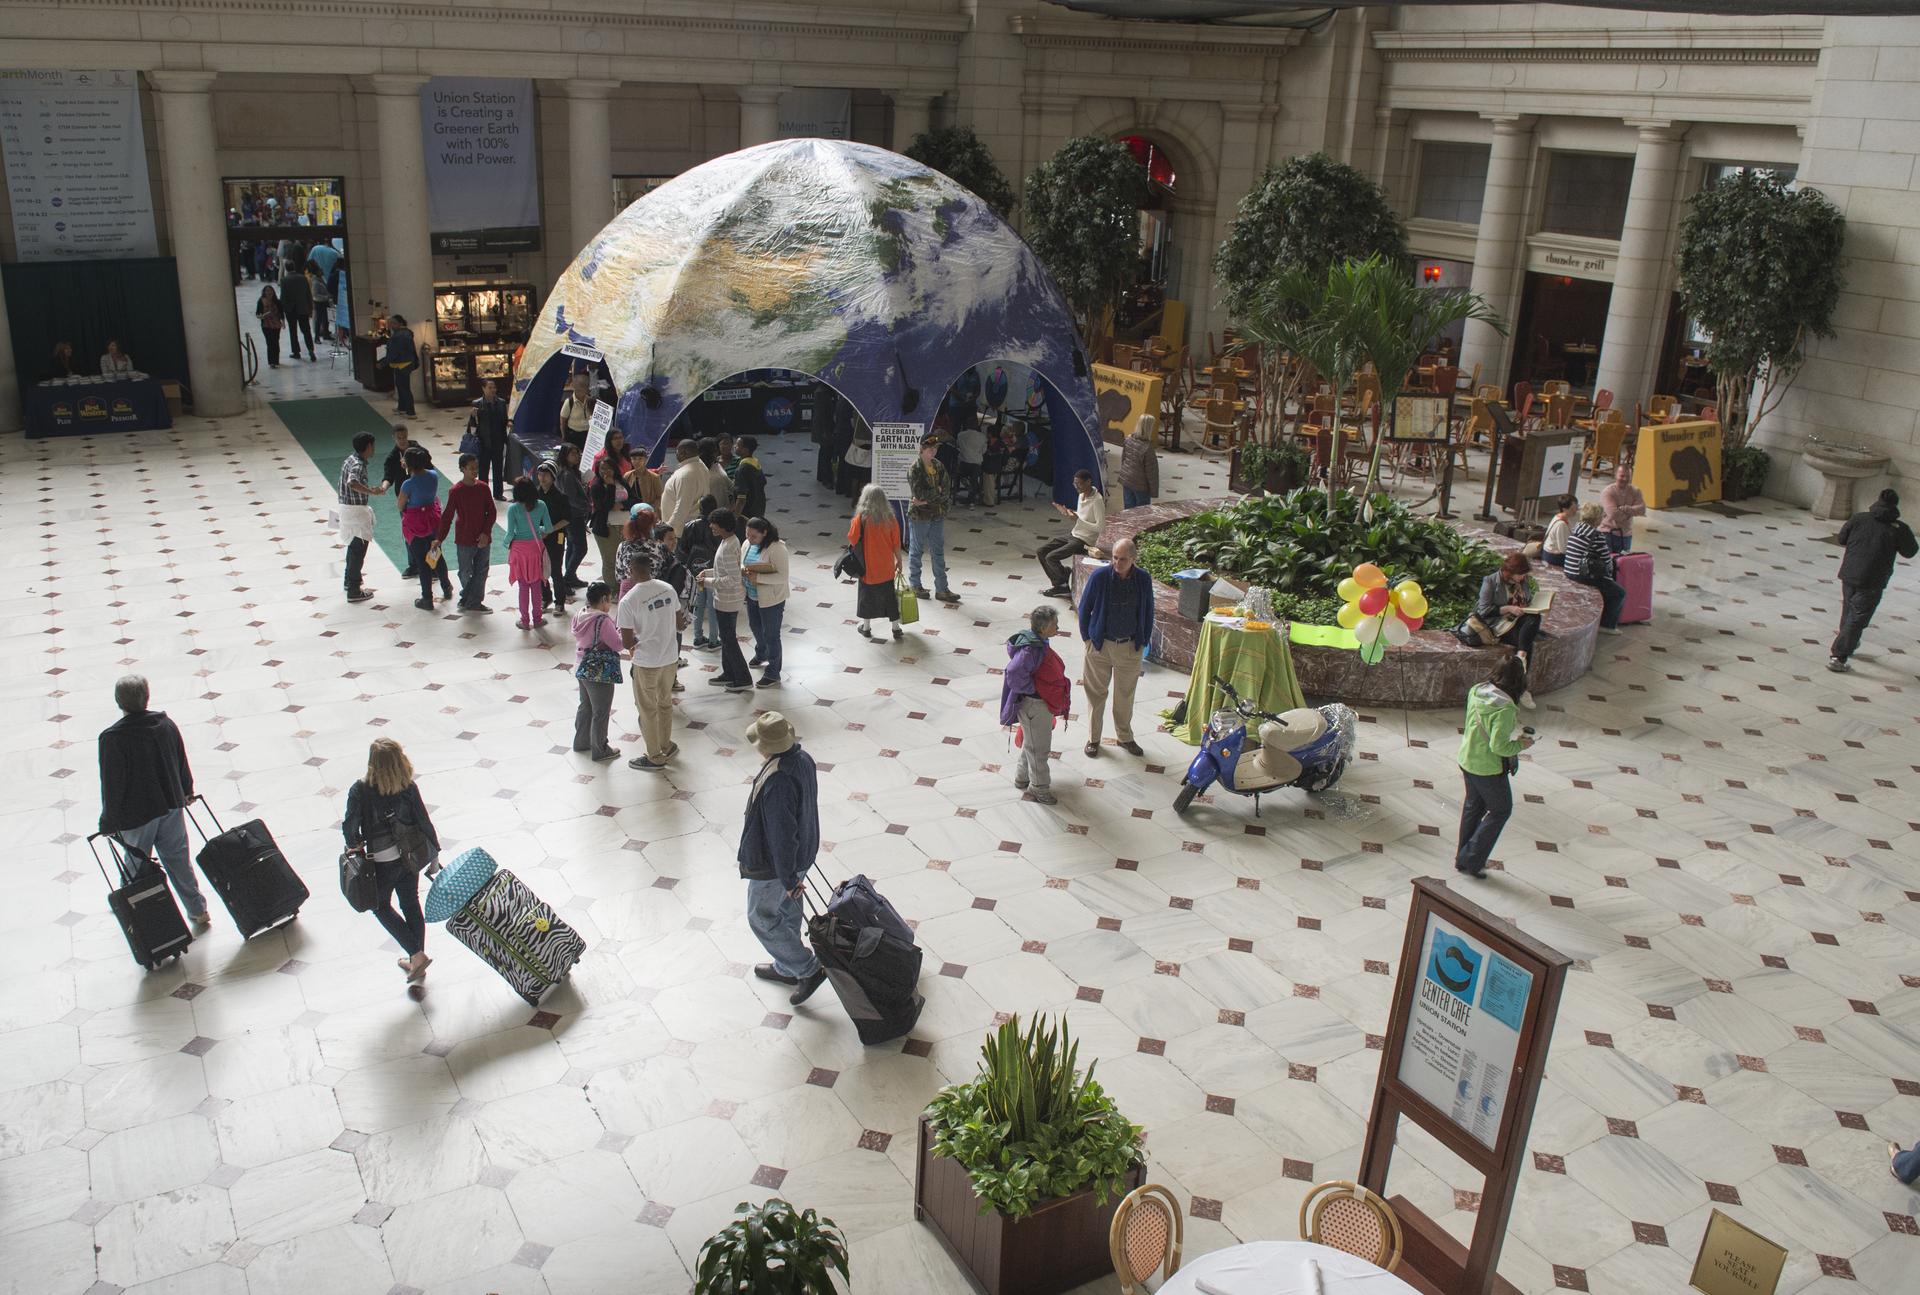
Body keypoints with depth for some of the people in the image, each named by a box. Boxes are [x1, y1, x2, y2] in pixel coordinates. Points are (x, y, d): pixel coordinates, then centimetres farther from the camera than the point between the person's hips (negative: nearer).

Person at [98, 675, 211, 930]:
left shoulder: (112, 738, -22)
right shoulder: (166, 724, -6)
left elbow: (112, 785, -18)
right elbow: (182, 762, 8)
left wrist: (108, 822, -5)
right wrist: (186, 791, 26)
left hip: (136, 815, -5)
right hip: (171, 805, 5)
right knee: (178, 859, 18)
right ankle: (198, 910, 26)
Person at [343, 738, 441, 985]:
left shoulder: (360, 791, -22)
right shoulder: (409, 788, -14)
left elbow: (350, 826, -18)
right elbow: (424, 821, -7)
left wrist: (354, 845, 4)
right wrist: (434, 851, 7)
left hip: (381, 862, -3)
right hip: (410, 857, 3)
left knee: (381, 906, 19)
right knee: (411, 904, 20)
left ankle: (417, 955, 8)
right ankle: (417, 964, 31)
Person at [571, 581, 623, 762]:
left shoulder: (581, 616, 2)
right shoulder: (603, 621, -25)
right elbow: (618, 645, -20)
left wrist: (614, 630, 8)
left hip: (582, 670, 9)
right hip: (599, 673, -9)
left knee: (585, 707, 24)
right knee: (601, 713, 6)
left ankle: (581, 742, 38)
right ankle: (600, 751, 17)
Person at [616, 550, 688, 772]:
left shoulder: (628, 601, -21)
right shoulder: (668, 589, -5)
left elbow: (627, 641, -16)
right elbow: (679, 624, 5)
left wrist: (637, 643, 6)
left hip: (647, 662, -5)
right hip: (670, 657, 5)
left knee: (648, 709, 12)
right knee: (665, 703, 24)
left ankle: (654, 758, 23)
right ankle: (666, 747, 40)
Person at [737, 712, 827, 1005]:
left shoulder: (776, 782, -36)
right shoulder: (803, 759, -7)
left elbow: (782, 835, -30)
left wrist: (788, 879, -19)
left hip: (771, 864, -9)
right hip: (803, 854, 9)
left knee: (762, 918, 11)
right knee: (787, 912, 25)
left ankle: (809, 969, 15)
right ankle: (786, 967, 43)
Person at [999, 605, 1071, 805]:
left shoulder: (1039, 644, 2)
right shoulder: (1031, 649, -29)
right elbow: (1014, 674, -36)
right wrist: (1033, 689, -23)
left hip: (1043, 704, 10)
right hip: (1034, 704, -10)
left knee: (1032, 743, 25)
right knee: (1038, 747, 6)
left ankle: (1022, 778, 42)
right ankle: (1039, 787, 22)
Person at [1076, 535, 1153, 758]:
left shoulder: (1143, 580, -9)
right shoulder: (1099, 576, -16)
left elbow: (1148, 613, 4)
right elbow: (1084, 608, -4)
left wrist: (1143, 642, 4)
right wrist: (1087, 638, -3)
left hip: (1130, 646, 2)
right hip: (1100, 645, -2)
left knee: (1125, 695, 17)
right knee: (1096, 693, 11)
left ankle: (1124, 737, 35)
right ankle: (1093, 738, 27)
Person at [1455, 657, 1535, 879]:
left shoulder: (1476, 691, -6)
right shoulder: (1504, 708, -29)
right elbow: (1498, 746, -27)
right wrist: (1520, 745, -11)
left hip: (1467, 760, 7)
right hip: (1488, 768, -7)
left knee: (1473, 806, 23)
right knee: (1501, 810, 14)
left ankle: (1462, 859, 34)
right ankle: (1471, 860, 15)